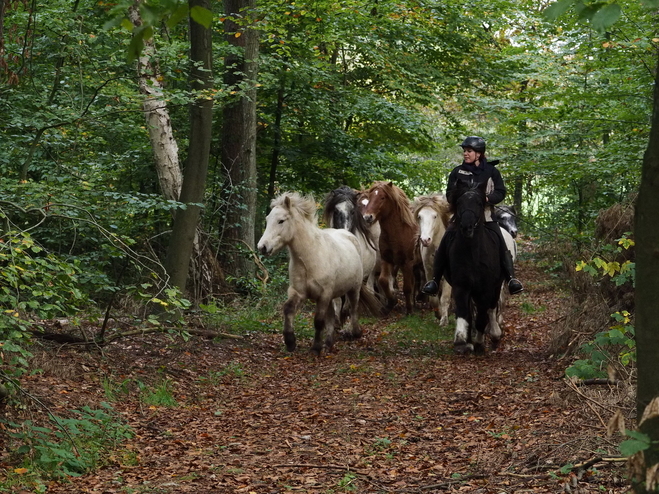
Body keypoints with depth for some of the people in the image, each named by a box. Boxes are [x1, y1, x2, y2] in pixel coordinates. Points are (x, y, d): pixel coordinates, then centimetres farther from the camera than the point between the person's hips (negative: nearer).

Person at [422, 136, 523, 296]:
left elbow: (501, 193, 0)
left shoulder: (491, 171, 3)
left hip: (486, 215, -1)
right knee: (445, 242, -16)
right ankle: (435, 280, -11)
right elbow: (449, 194, 6)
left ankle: (511, 278, -19)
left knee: (501, 244, -19)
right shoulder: (457, 172, 7)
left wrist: (487, 198, -20)